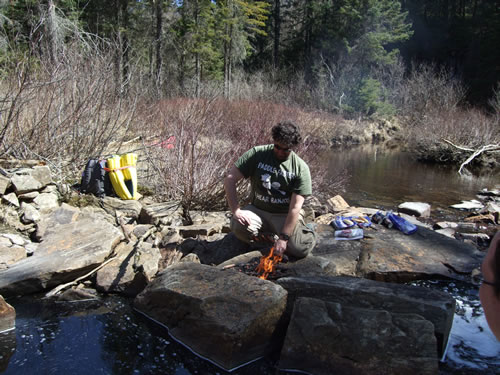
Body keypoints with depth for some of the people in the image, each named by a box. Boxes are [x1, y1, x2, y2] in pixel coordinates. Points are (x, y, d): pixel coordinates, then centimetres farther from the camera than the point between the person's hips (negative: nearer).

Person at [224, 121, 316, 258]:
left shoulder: (301, 168, -10)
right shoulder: (257, 154, -8)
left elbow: (295, 207, -15)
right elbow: (230, 180, -10)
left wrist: (283, 238, -21)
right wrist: (236, 210, -20)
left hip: (285, 215, 0)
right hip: (258, 210, 1)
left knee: (301, 249, -24)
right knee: (238, 226, -31)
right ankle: (264, 235, 2)